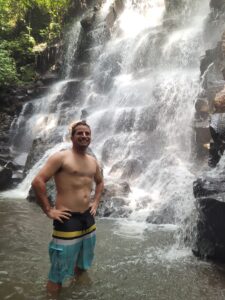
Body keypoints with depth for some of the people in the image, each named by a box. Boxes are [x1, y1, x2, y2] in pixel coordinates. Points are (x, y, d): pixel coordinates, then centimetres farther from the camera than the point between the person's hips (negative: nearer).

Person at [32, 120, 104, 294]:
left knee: (83, 263, 24)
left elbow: (100, 182, 27)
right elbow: (38, 182, -16)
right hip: (67, 218, -7)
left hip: (87, 217, 7)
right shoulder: (61, 157, -11)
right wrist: (49, 210, -16)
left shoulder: (93, 161, 10)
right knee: (59, 272, 3)